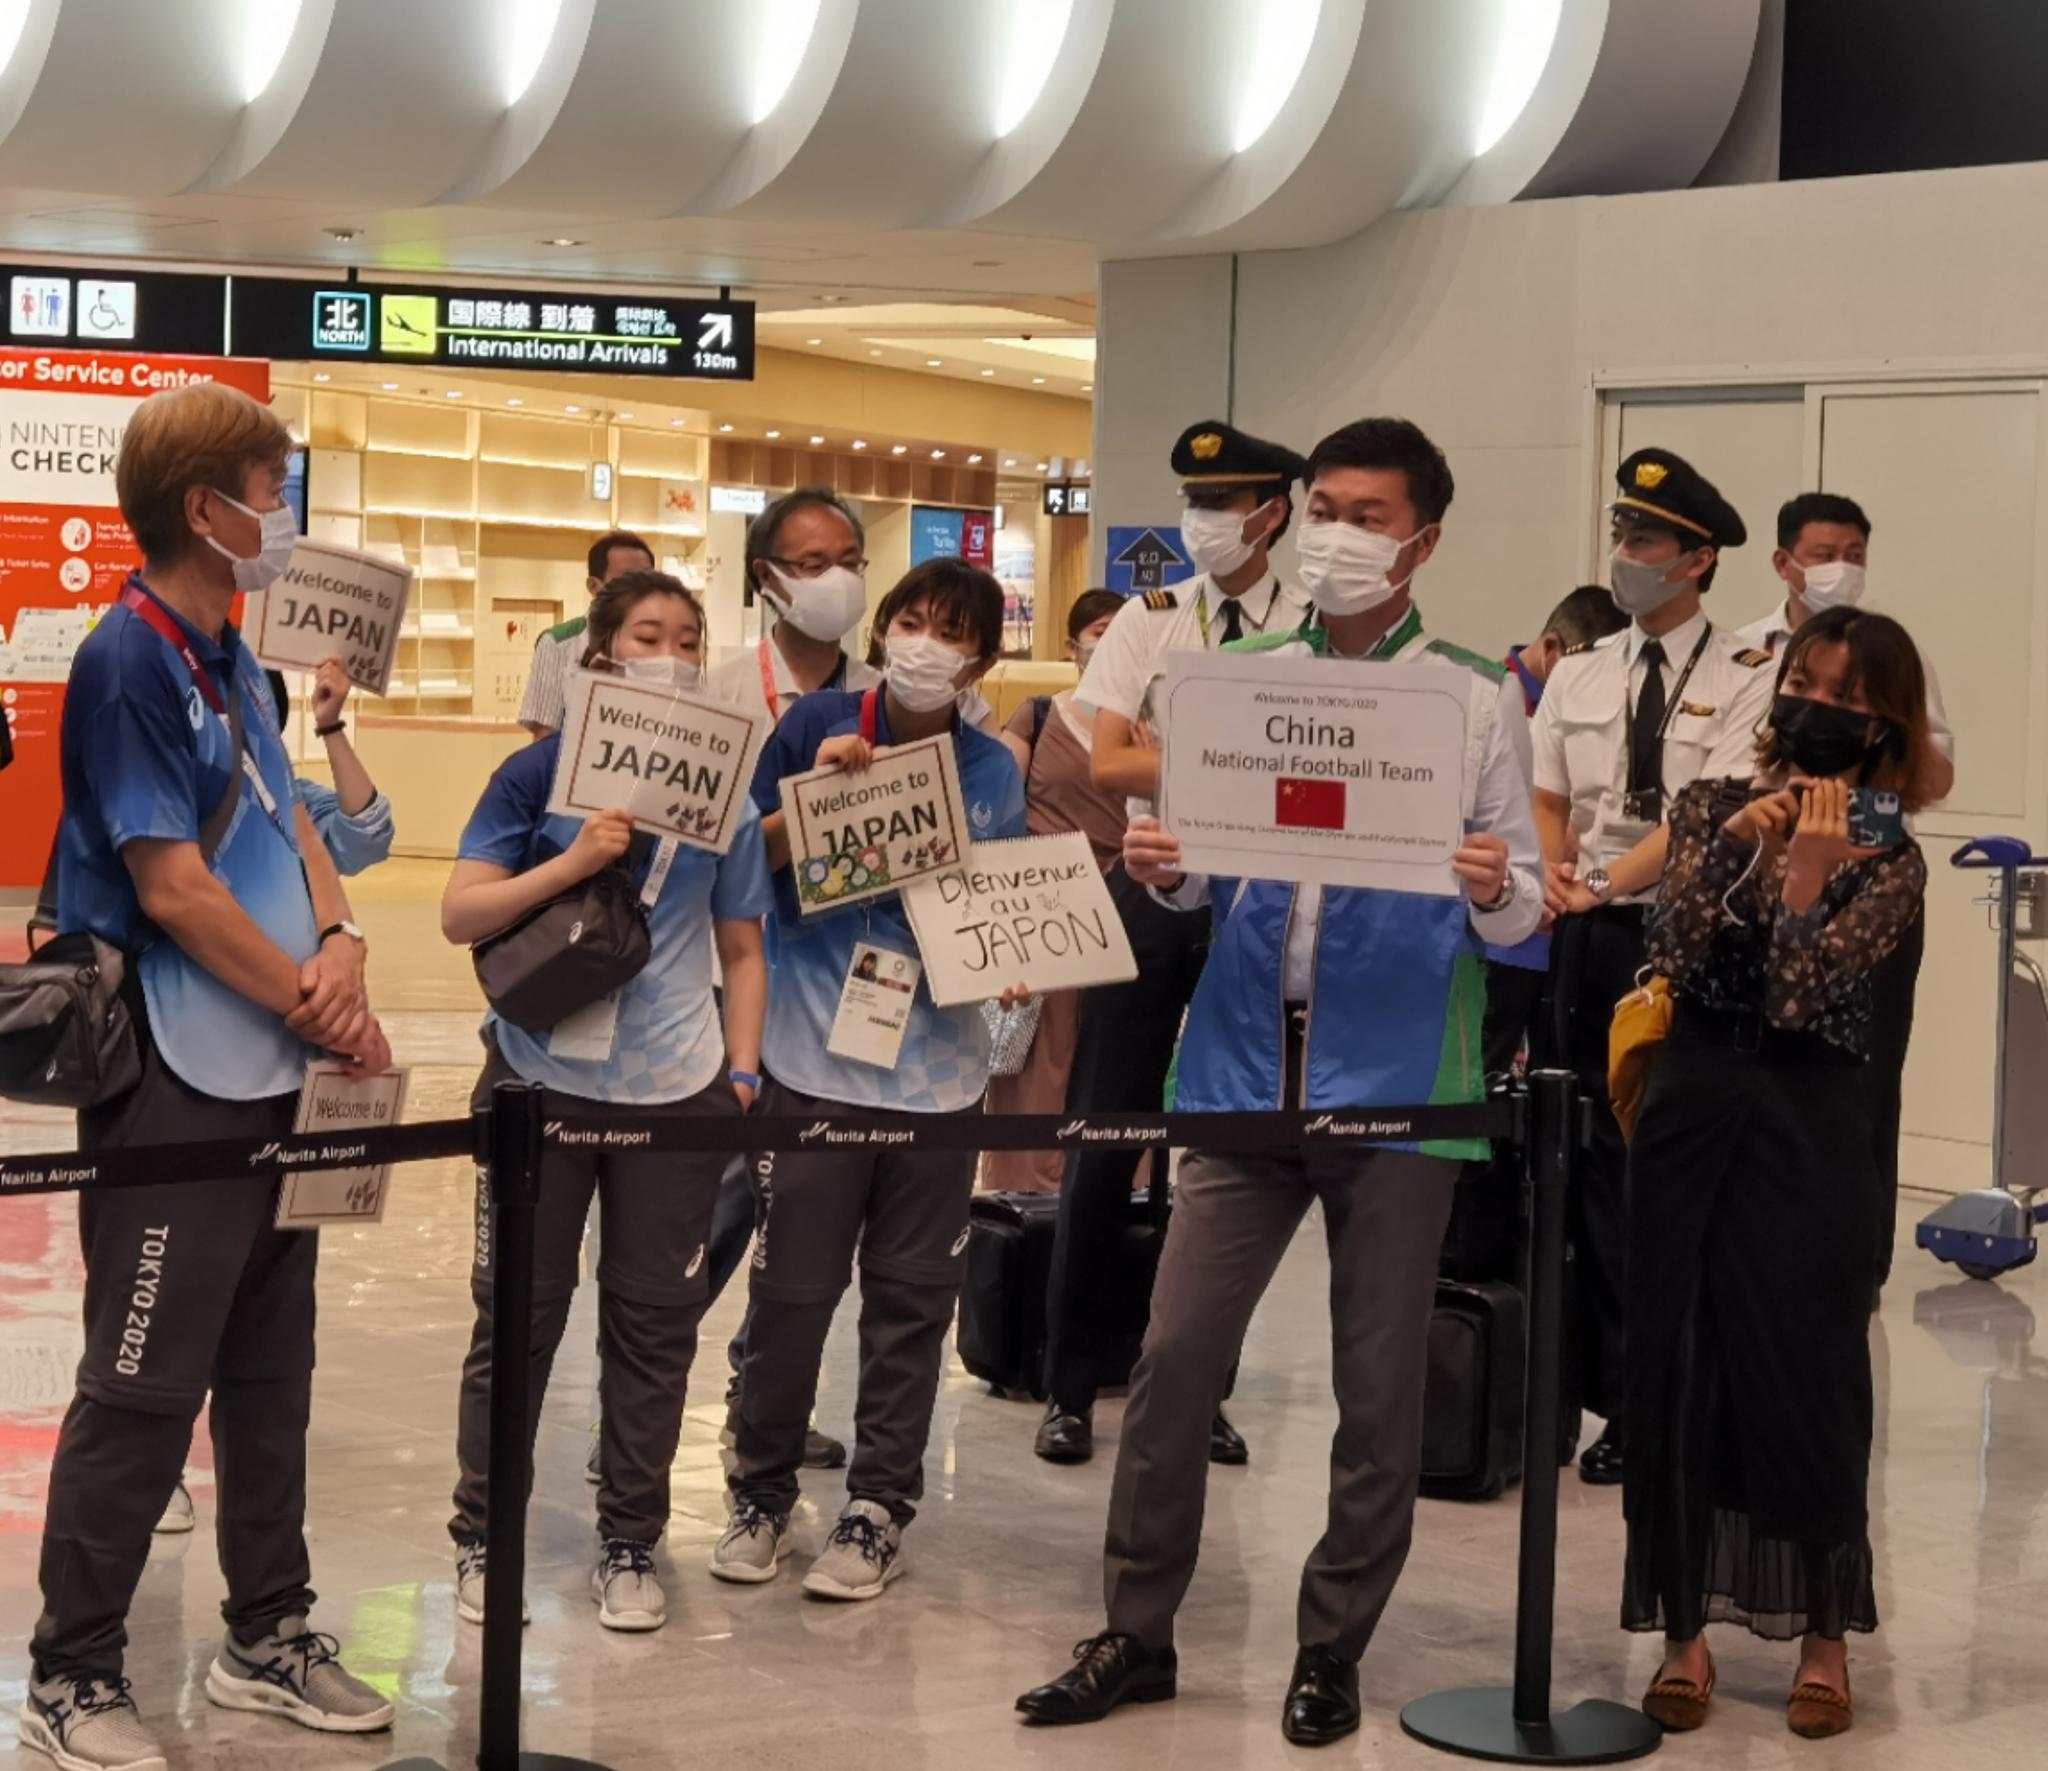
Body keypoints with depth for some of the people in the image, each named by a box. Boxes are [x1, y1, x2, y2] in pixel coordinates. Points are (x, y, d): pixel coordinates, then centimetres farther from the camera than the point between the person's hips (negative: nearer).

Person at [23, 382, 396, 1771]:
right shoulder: (130, 663, -15)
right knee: (142, 1390, -2)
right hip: (177, 1086, -9)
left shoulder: (234, 662, 12)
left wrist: (340, 945, -4)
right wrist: (319, 1009, -11)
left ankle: (269, 1634, 26)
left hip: (273, 1080, 9)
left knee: (269, 1372, 15)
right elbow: (173, 887, -18)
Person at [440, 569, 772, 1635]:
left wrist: (743, 1070, 1)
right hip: (541, 1081, -2)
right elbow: (460, 915, -8)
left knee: (655, 1320, 6)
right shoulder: (542, 773, -3)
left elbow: (741, 948, 10)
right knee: (518, 1313, 5)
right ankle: (482, 1539, 17)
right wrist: (573, 860, -19)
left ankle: (629, 1545, 18)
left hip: (676, 1091, 2)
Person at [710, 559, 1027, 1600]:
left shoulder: (992, 772, 6)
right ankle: (761, 1494, 19)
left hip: (939, 1071, 2)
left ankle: (879, 1510, 19)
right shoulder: (817, 725, -1)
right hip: (815, 1060, -2)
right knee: (790, 1290, 2)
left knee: (912, 1299, 7)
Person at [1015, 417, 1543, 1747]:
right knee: (1175, 1356, 0)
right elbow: (1207, 877, 12)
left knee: (1380, 1384, 5)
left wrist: (1497, 891, -22)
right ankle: (1138, 1635, 12)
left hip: (1399, 1074, -2)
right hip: (1250, 1063, 2)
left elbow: (1522, 912, 0)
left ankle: (1333, 1652, 18)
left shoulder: (1477, 699, 1)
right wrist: (1165, 869, -10)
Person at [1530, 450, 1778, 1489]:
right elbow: (1547, 797, 14)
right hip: (1590, 938, 5)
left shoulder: (1745, 682, -4)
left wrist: (1608, 883, -22)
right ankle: (1619, 1398, 11)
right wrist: (1555, 870, -6)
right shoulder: (1576, 677, 14)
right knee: (1600, 1163, 4)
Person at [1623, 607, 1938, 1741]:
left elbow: (1799, 998, -14)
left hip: (1809, 1129, -3)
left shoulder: (1887, 860, -3)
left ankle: (1823, 1634, 15)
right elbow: (1673, 961, -6)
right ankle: (1687, 1627, 14)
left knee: (1803, 1374, 1)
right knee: (1677, 1365, 4)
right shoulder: (1713, 809, 6)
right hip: (1691, 1112, 3)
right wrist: (1735, 851, -16)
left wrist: (1806, 870, -20)